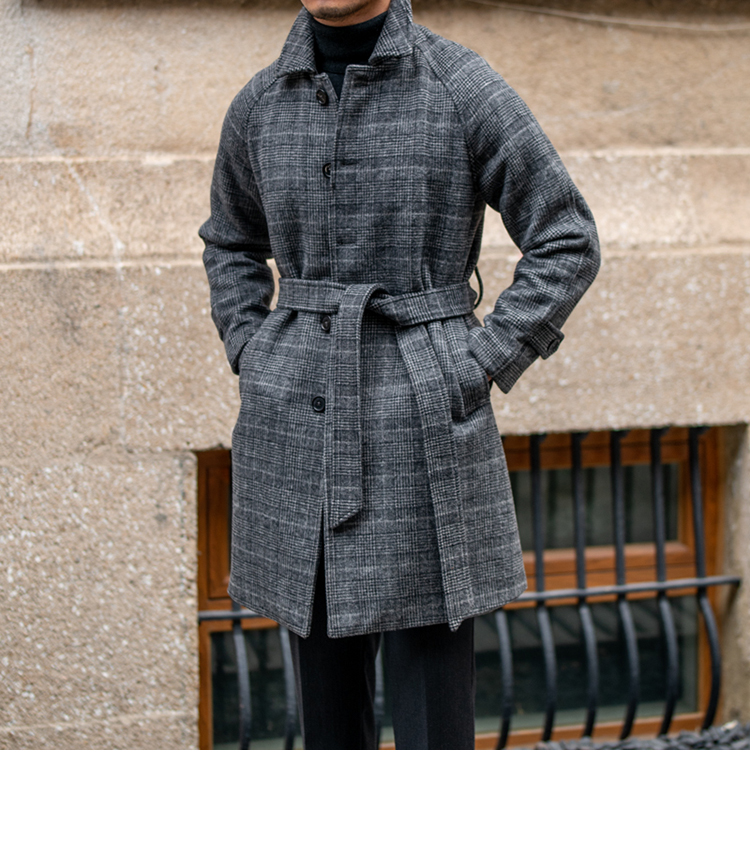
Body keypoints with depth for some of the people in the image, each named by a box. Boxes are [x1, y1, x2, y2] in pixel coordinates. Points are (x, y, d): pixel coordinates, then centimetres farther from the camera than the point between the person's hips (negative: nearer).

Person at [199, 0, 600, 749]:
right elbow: (231, 242, 23)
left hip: (423, 422, -4)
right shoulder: (261, 105, 5)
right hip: (301, 424, 4)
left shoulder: (464, 88, -7)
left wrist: (477, 371, -8)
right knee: (328, 696, 11)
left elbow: (567, 243, -3)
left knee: (431, 708, -2)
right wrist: (253, 363, 10)